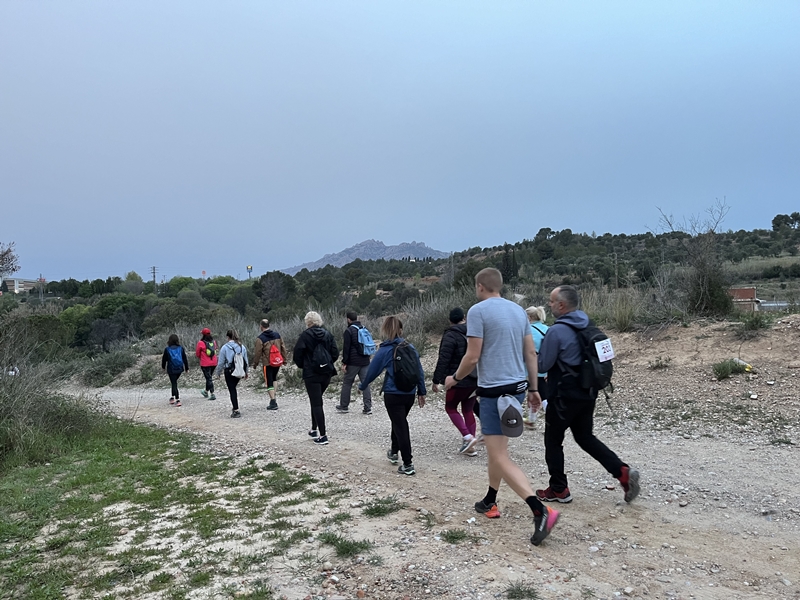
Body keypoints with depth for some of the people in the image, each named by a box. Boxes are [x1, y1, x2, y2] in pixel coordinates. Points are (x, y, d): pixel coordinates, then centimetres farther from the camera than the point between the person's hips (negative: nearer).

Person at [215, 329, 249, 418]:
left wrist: (218, 373, 9)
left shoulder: (224, 348, -9)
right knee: (233, 388, 21)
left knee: (232, 390, 1)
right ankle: (235, 408, 24)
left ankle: (236, 411, -1)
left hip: (229, 372, -4)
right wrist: (246, 372, 20)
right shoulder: (242, 347, 2)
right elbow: (246, 361, 8)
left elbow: (221, 362, -5)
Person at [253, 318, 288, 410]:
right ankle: (273, 399, 19)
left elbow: (258, 353, -9)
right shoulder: (277, 335, 4)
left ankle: (273, 402, -5)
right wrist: (284, 360, 17)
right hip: (277, 362, 5)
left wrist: (255, 363, 4)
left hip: (267, 364, -5)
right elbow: (283, 348, 8)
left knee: (269, 383, 1)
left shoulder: (260, 338, -11)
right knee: (274, 379, 23)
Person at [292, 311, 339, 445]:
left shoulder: (305, 335, -9)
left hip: (311, 374, -5)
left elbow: (297, 355, -9)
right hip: (327, 373, 5)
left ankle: (322, 435, -4)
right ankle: (314, 429, 30)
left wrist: (303, 365, 9)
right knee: (316, 400, 22)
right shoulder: (327, 334, 4)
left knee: (316, 403, -1)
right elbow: (335, 353, 2)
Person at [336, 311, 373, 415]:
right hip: (365, 361, 6)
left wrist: (344, 362, -7)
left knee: (347, 383, 8)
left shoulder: (349, 331, -8)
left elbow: (346, 348, -11)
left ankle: (344, 406, 17)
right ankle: (368, 408, 1)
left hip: (353, 362, -5)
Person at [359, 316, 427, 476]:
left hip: (393, 394, -5)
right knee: (400, 422, 25)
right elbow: (419, 371, 5)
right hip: (409, 393, 5)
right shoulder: (410, 348, 3)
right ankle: (394, 452, 43)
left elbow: (373, 370, -1)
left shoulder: (385, 350, -9)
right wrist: (422, 392, 13)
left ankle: (408, 464, -1)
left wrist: (362, 386, 16)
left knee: (400, 426, 0)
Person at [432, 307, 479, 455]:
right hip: (475, 380, 6)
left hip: (459, 381, -6)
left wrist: (436, 380, -11)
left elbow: (443, 360, -17)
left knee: (450, 407, 11)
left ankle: (467, 436, -6)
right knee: (468, 410, 14)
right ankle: (470, 447, 13)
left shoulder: (450, 335, -13)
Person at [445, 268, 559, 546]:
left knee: (500, 457, -6)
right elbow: (531, 353, 10)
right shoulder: (518, 310, 10)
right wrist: (533, 388, 16)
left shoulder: (478, 311, -11)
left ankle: (540, 511, -17)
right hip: (518, 387, 8)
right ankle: (490, 501, 33)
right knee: (496, 445, 23)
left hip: (494, 390, -8)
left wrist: (454, 378, 3)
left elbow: (472, 357, -14)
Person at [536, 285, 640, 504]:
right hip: (587, 393, 8)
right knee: (585, 438, 20)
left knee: (553, 441, 8)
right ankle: (623, 472, 8)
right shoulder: (587, 326, 6)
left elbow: (543, 365, -15)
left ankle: (558, 490, 17)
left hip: (564, 396, -8)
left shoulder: (556, 331, -20)